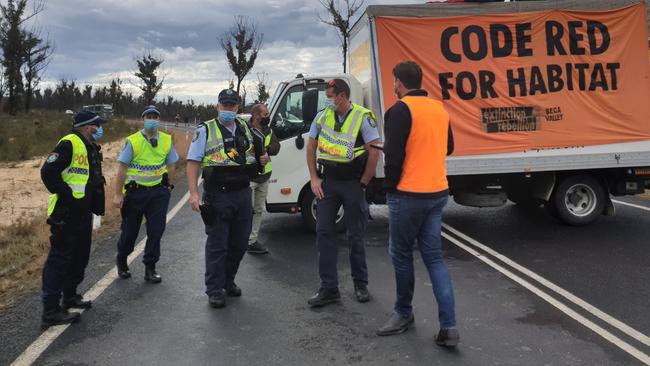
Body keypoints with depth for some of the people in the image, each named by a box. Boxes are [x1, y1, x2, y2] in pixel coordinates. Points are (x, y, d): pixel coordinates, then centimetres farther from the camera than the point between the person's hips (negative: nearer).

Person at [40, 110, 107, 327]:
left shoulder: (92, 148, 15)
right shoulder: (69, 144, -16)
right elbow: (48, 172, -23)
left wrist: (97, 208, 20)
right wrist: (65, 195, -20)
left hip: (83, 212, 10)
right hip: (66, 214, -10)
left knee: (80, 256, 18)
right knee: (59, 259, -6)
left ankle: (70, 296, 35)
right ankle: (50, 310, 0)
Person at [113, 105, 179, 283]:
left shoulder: (167, 140, 1)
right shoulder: (132, 141, -8)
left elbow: (171, 165, 12)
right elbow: (122, 168, -7)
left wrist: (169, 186, 9)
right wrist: (118, 194, -9)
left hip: (158, 192, 2)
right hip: (135, 192, -2)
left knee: (156, 231, 0)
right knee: (130, 230, 10)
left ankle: (150, 268, 13)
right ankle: (121, 261, 36)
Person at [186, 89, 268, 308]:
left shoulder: (245, 128, 13)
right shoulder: (205, 131, -3)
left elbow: (252, 153, 29)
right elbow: (193, 163, -7)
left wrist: (263, 158, 5)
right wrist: (193, 193, -17)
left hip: (243, 193, 5)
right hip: (218, 195, -5)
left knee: (239, 243, 13)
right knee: (217, 245, 0)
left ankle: (228, 280, 32)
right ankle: (215, 290, 11)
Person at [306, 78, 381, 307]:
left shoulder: (363, 117, -9)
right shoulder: (322, 117, 5)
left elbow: (374, 153, -11)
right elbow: (311, 147, 12)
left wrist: (362, 184, -9)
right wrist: (314, 179, 4)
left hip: (353, 184, -4)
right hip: (327, 183, 4)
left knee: (355, 236, 6)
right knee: (324, 233, 1)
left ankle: (360, 284, 24)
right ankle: (329, 289, 9)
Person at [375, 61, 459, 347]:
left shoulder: (400, 110, -12)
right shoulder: (439, 109, 9)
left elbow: (393, 155, -16)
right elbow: (448, 148, 20)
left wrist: (390, 186, -1)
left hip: (408, 195, -7)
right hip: (437, 192, 7)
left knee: (401, 255, 10)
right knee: (434, 256, 9)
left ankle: (403, 313, 25)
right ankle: (448, 326, 3)